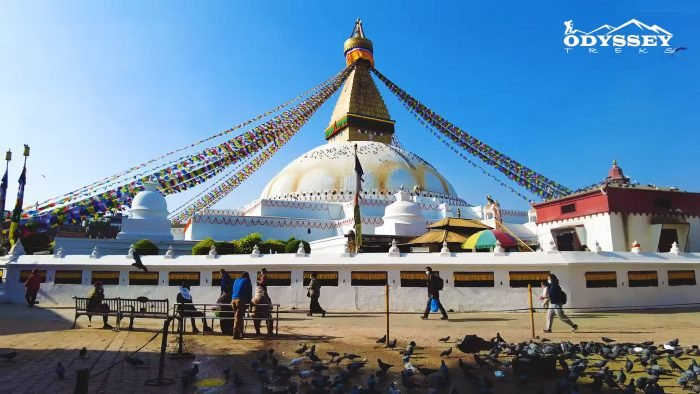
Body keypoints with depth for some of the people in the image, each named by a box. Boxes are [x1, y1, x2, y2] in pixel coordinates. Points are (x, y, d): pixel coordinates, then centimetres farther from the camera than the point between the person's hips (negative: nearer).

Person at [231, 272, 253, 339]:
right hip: (241, 300, -6)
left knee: (236, 317, 13)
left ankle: (240, 333, 16)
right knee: (238, 317, -6)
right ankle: (235, 334, -10)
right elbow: (249, 292, 10)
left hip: (233, 299, 6)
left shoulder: (236, 281, 24)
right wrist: (249, 301, 19)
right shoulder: (247, 281, 9)